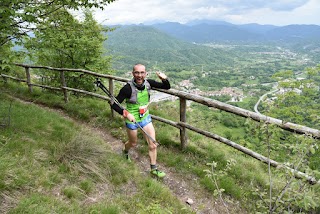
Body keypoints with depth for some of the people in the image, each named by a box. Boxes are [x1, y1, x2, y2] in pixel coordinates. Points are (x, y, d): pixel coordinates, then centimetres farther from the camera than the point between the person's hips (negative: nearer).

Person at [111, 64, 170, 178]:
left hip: (145, 117, 4)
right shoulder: (128, 88, -26)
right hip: (132, 119, -3)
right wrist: (126, 113, -32)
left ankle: (153, 169, 24)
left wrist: (164, 79, -24)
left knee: (153, 145, 3)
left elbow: (166, 87, -4)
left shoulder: (148, 83, -13)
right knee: (133, 143, 21)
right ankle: (125, 150, 58)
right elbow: (114, 104, -20)